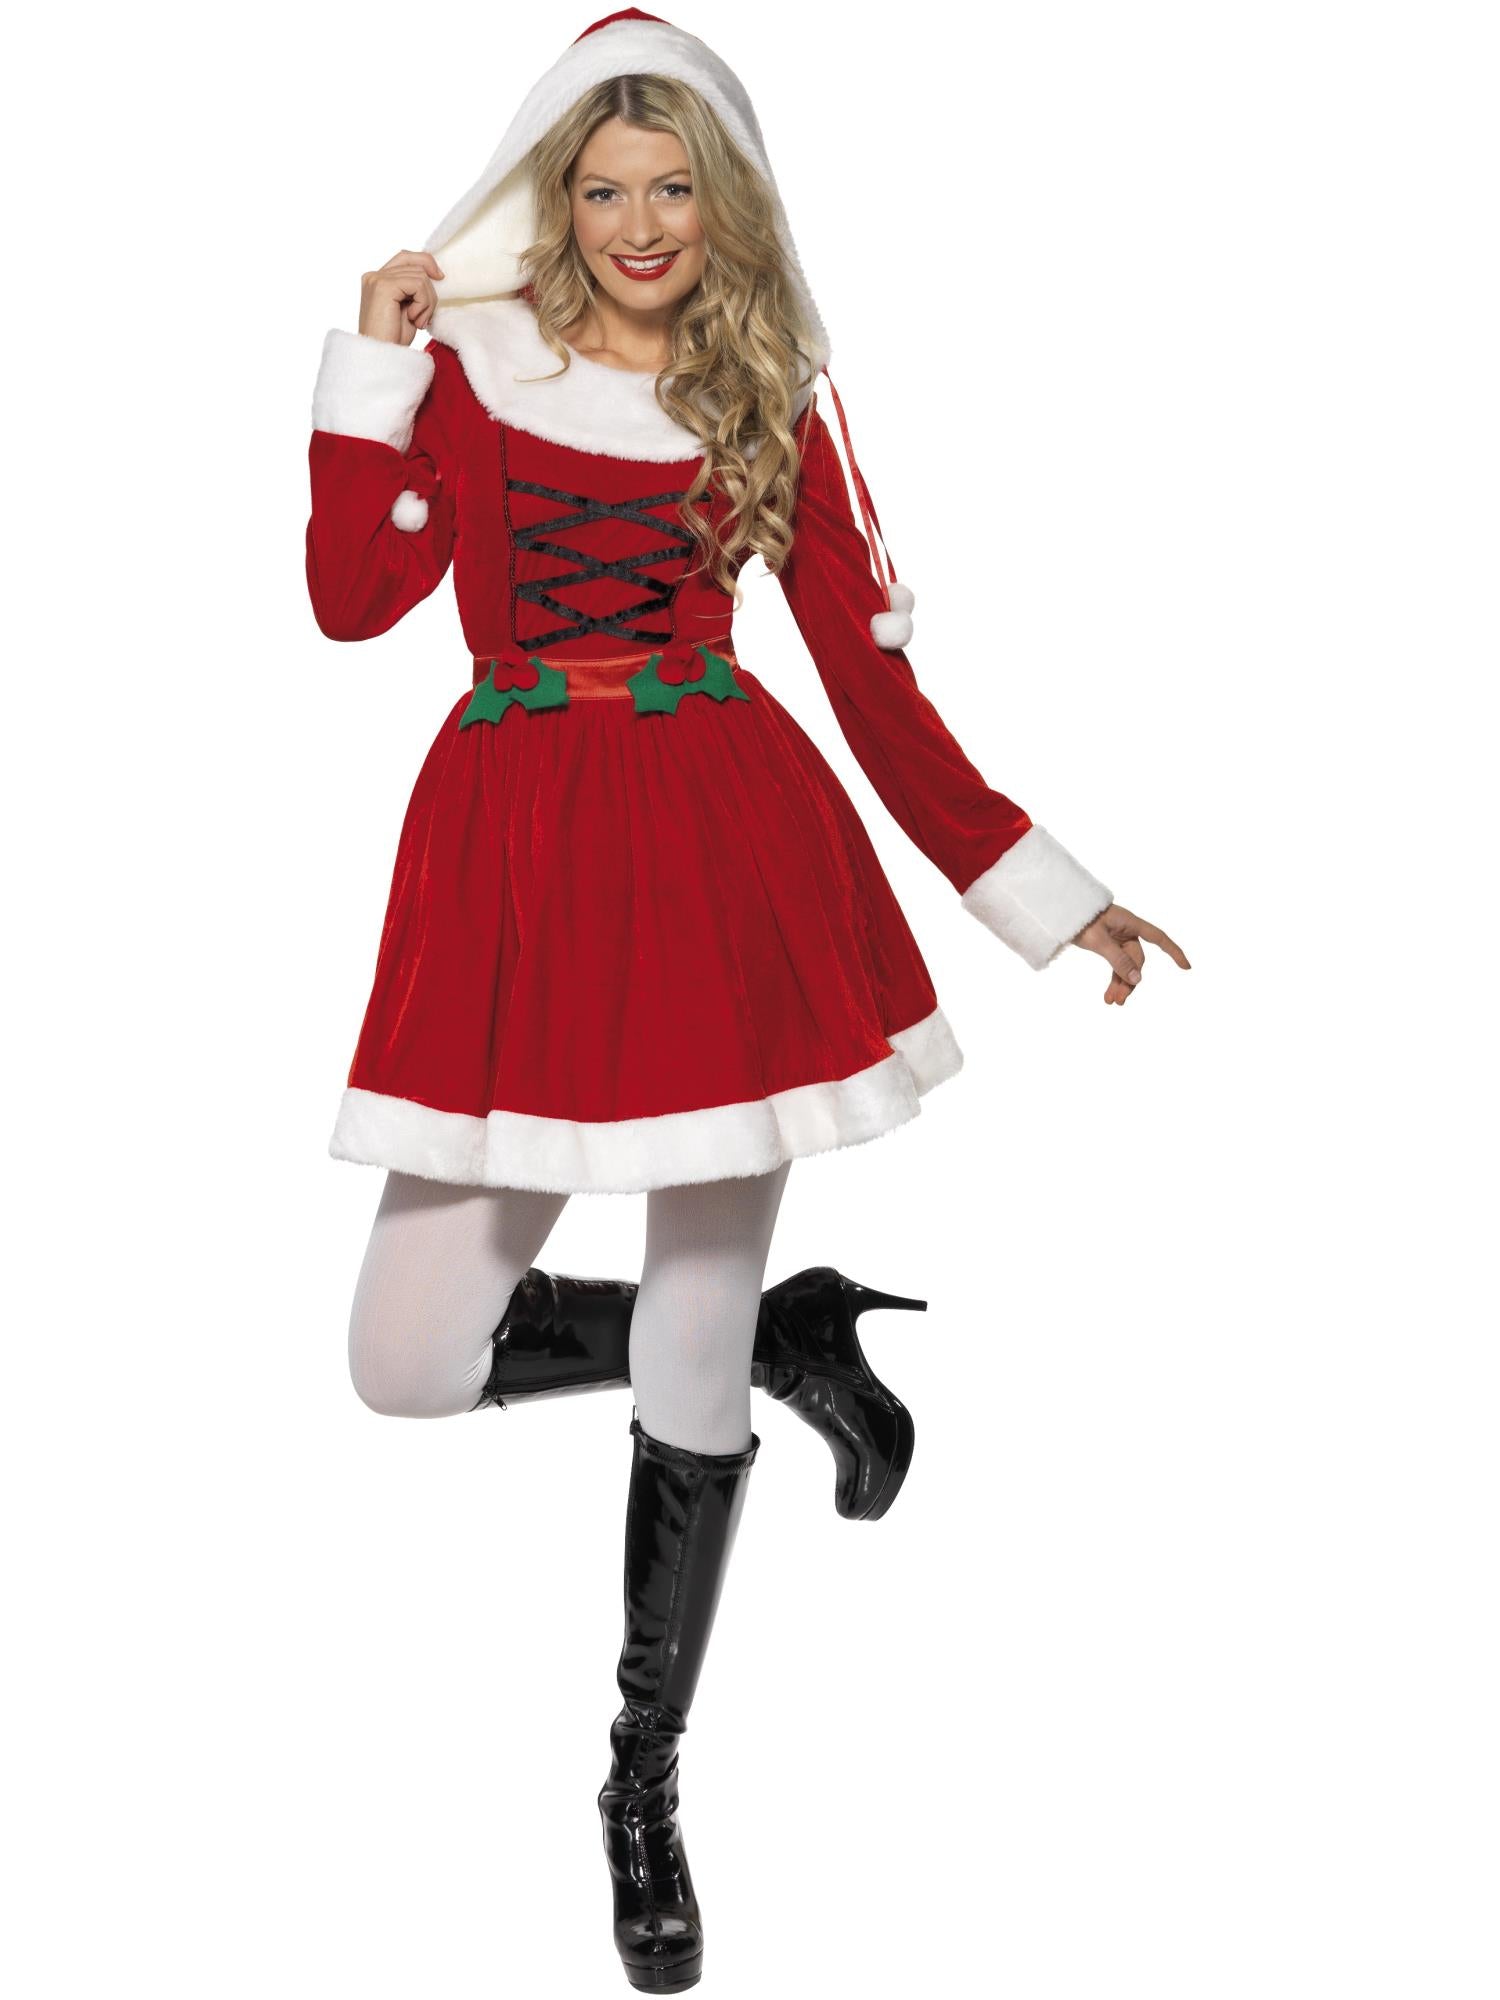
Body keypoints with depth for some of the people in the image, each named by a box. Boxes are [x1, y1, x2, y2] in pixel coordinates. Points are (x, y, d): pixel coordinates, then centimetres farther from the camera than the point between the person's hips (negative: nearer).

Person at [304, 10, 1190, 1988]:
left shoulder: (767, 401, 10)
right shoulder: (464, 360, 9)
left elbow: (874, 673, 8)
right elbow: (351, 597, -4)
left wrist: (1040, 889, 4)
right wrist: (371, 363, -3)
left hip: (730, 851, -1)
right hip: (518, 856, 1)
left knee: (688, 1382, 2)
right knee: (410, 1362, -2)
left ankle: (646, 1791, 25)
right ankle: (789, 1338, 21)